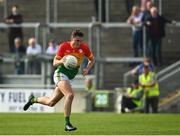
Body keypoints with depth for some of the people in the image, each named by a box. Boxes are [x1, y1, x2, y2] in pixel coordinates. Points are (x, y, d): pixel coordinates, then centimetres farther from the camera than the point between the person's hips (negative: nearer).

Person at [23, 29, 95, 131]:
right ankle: (67, 124, -26)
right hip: (61, 74, -5)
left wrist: (87, 69, -8)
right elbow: (54, 62, -4)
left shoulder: (84, 47, -3)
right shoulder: (64, 46, -10)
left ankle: (33, 99, 41)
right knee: (70, 95, -30)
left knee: (51, 102, 13)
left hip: (70, 77, 5)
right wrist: (61, 61, -27)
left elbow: (92, 60, 12)